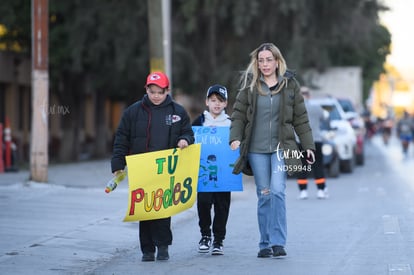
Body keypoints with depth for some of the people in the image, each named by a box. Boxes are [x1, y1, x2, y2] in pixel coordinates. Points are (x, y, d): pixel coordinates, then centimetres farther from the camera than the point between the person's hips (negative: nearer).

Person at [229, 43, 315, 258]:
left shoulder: (289, 84, 5)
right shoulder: (249, 84, 5)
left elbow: (300, 118, 8)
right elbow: (238, 114, 5)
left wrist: (308, 146, 5)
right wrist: (235, 138, -10)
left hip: (281, 147, -1)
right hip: (256, 149, 1)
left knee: (277, 191, -16)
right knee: (264, 195, 4)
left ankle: (278, 242, -15)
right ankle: (265, 244, 11)